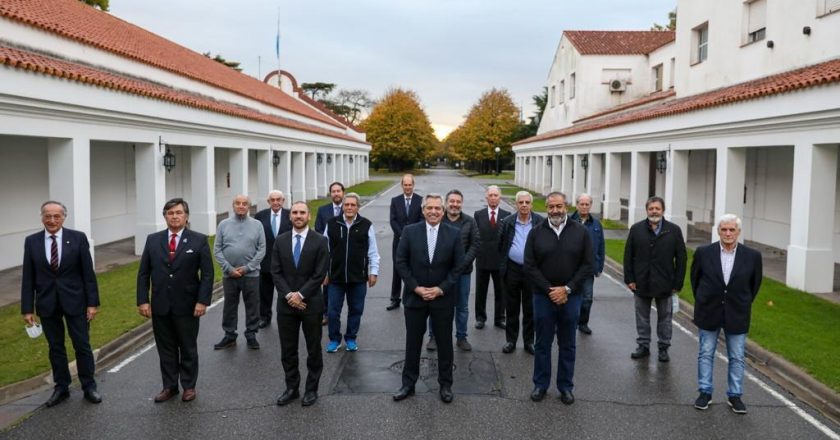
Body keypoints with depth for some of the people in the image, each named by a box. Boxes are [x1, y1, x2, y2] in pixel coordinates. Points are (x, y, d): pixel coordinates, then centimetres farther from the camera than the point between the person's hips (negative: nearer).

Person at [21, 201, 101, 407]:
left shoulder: (78, 238, -5)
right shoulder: (32, 241, 0)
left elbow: (88, 273, -5)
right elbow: (28, 278, 2)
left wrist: (92, 303, -8)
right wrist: (27, 308, -1)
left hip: (75, 301, -2)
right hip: (47, 304, 2)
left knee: (82, 346, 5)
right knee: (55, 348, 12)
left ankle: (89, 387, 19)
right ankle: (61, 388, 25)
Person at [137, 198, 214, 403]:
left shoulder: (199, 240, -4)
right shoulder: (153, 240, 4)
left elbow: (207, 274, -6)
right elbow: (143, 273, 5)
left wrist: (202, 301, -13)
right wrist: (142, 300, -3)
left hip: (187, 306, -2)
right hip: (160, 306, 2)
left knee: (188, 349, 10)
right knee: (166, 349, 11)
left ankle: (189, 386, 23)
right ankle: (169, 386, 23)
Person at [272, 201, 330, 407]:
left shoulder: (320, 241, -5)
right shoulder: (280, 241, 4)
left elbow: (320, 274, -9)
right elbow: (276, 272, 1)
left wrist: (300, 295, -14)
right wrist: (289, 295, -10)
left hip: (311, 303, -2)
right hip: (286, 303, 3)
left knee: (313, 349, 8)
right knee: (287, 350, 9)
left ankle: (311, 389, 21)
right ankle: (291, 388, 23)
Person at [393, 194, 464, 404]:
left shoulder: (454, 234, -4)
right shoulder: (410, 231, -4)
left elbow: (458, 266, -3)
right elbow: (401, 262, -3)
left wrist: (440, 289, -11)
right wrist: (416, 287, -10)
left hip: (443, 298, 0)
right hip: (415, 296, 0)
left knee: (444, 343, 10)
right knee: (413, 342, 10)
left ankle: (445, 384, 25)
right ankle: (408, 383, 24)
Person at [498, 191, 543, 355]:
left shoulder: (540, 222, -4)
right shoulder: (507, 222, 1)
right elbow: (501, 244, 8)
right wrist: (504, 263, 8)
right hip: (512, 269, 1)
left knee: (530, 309, 8)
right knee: (511, 308, 10)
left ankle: (529, 341, 20)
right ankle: (511, 340, 22)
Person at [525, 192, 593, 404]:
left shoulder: (580, 231, -1)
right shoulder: (536, 232, -1)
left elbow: (587, 265, -3)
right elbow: (530, 266, -4)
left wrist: (567, 289, -11)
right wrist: (550, 290, -11)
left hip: (571, 297, 0)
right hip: (543, 296, 0)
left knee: (567, 345, 11)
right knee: (543, 343, 10)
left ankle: (566, 386, 24)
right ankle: (540, 384, 23)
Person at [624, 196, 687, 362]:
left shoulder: (674, 231, -2)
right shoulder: (636, 229, 1)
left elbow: (681, 259, -1)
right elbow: (628, 256, 3)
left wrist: (678, 283, -4)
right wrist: (629, 279, -3)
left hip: (665, 284, -1)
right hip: (641, 283, 1)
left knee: (664, 318, 10)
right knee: (642, 317, 11)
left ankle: (663, 348, 22)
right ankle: (643, 346, 24)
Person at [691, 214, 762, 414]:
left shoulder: (752, 256, -6)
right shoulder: (703, 253, -7)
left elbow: (755, 283, 7)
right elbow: (695, 278, 7)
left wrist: (744, 304, 8)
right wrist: (702, 301, 8)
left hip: (737, 315, 0)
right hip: (708, 313, 0)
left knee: (737, 357, 8)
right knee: (706, 354, 8)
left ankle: (735, 395, 20)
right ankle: (705, 392, 20)